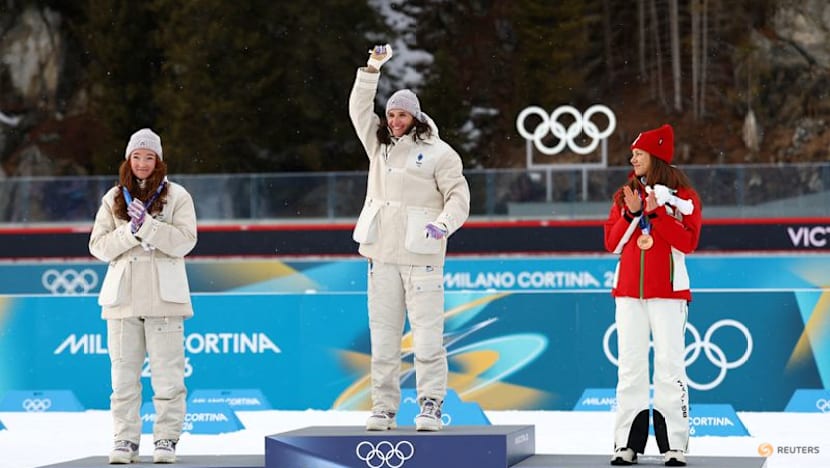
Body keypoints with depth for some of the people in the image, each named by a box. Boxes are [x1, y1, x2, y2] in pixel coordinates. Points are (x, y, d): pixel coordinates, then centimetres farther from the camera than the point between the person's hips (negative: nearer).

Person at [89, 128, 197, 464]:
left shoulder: (177, 196, 4)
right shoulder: (114, 199, 12)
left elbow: (185, 242, -6)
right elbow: (98, 246, 5)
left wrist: (147, 225, -16)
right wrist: (130, 232, -11)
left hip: (163, 296, -2)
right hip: (123, 295, 2)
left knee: (167, 373, -4)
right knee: (123, 373, 2)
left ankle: (167, 439, 3)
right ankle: (125, 440, 7)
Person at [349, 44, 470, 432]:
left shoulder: (437, 152, 0)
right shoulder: (379, 146, 15)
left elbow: (458, 195, -3)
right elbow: (359, 108, 14)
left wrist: (443, 225, -21)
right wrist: (372, 68, 5)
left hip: (422, 255, -5)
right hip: (382, 254, 5)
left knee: (427, 334, -9)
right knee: (382, 335, 4)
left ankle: (430, 405, -8)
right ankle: (383, 407, 6)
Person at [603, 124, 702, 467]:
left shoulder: (683, 196, 1)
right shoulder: (625, 195, 13)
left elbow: (688, 242, -10)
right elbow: (612, 243, 6)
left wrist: (656, 212, -15)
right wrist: (631, 213, -8)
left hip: (667, 290, -4)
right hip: (629, 290, 4)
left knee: (670, 363, -6)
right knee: (630, 365, 4)